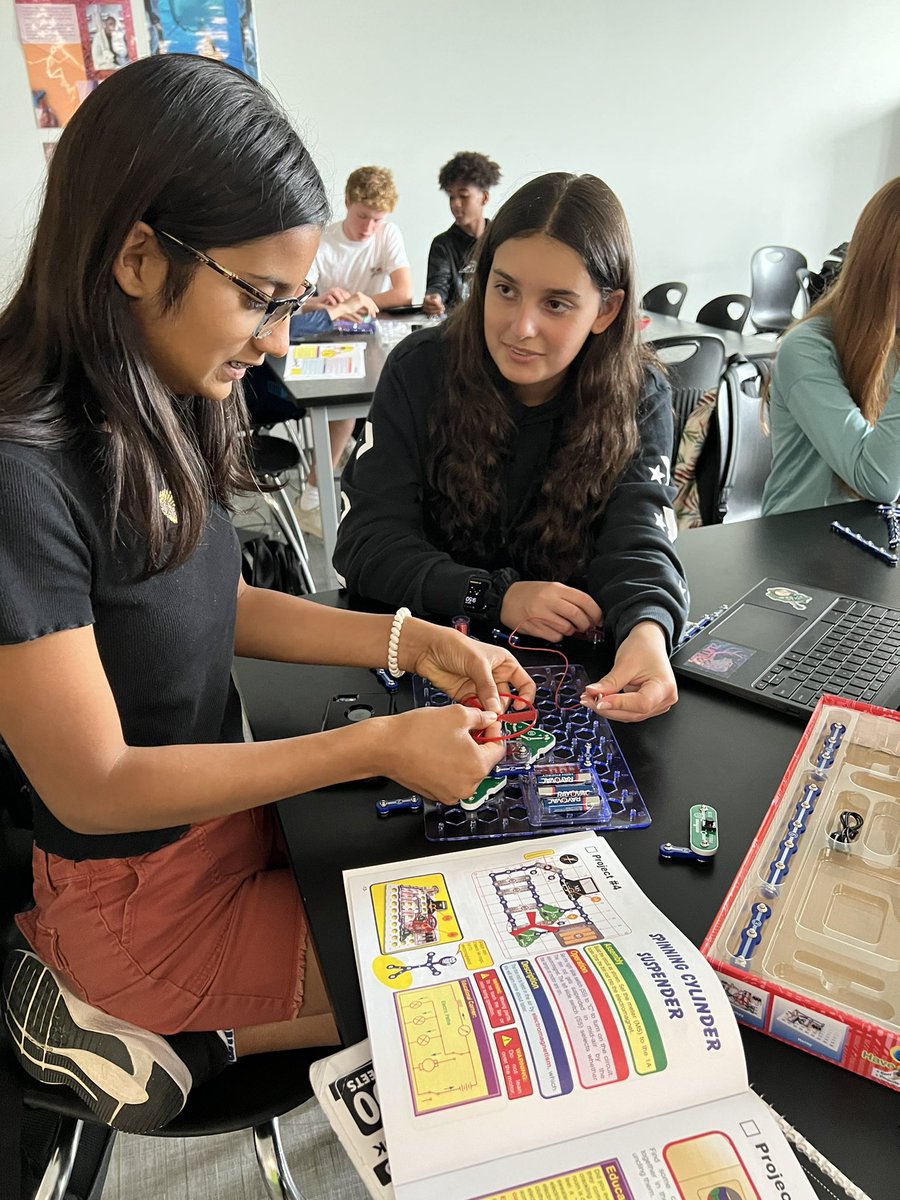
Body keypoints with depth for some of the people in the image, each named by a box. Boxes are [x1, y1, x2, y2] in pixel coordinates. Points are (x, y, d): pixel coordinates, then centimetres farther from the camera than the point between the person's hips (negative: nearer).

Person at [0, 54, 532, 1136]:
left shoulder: (162, 412, -3)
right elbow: (94, 787, -23)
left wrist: (411, 643, -5)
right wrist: (377, 746, -24)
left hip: (233, 803, 8)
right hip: (140, 884, -7)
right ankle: (126, 1026, 9)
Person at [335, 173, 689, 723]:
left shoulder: (640, 397, -8)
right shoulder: (421, 369, -11)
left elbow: (637, 541, -19)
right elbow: (368, 540, -14)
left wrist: (647, 630, -42)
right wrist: (494, 595, -28)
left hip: (571, 659, 2)